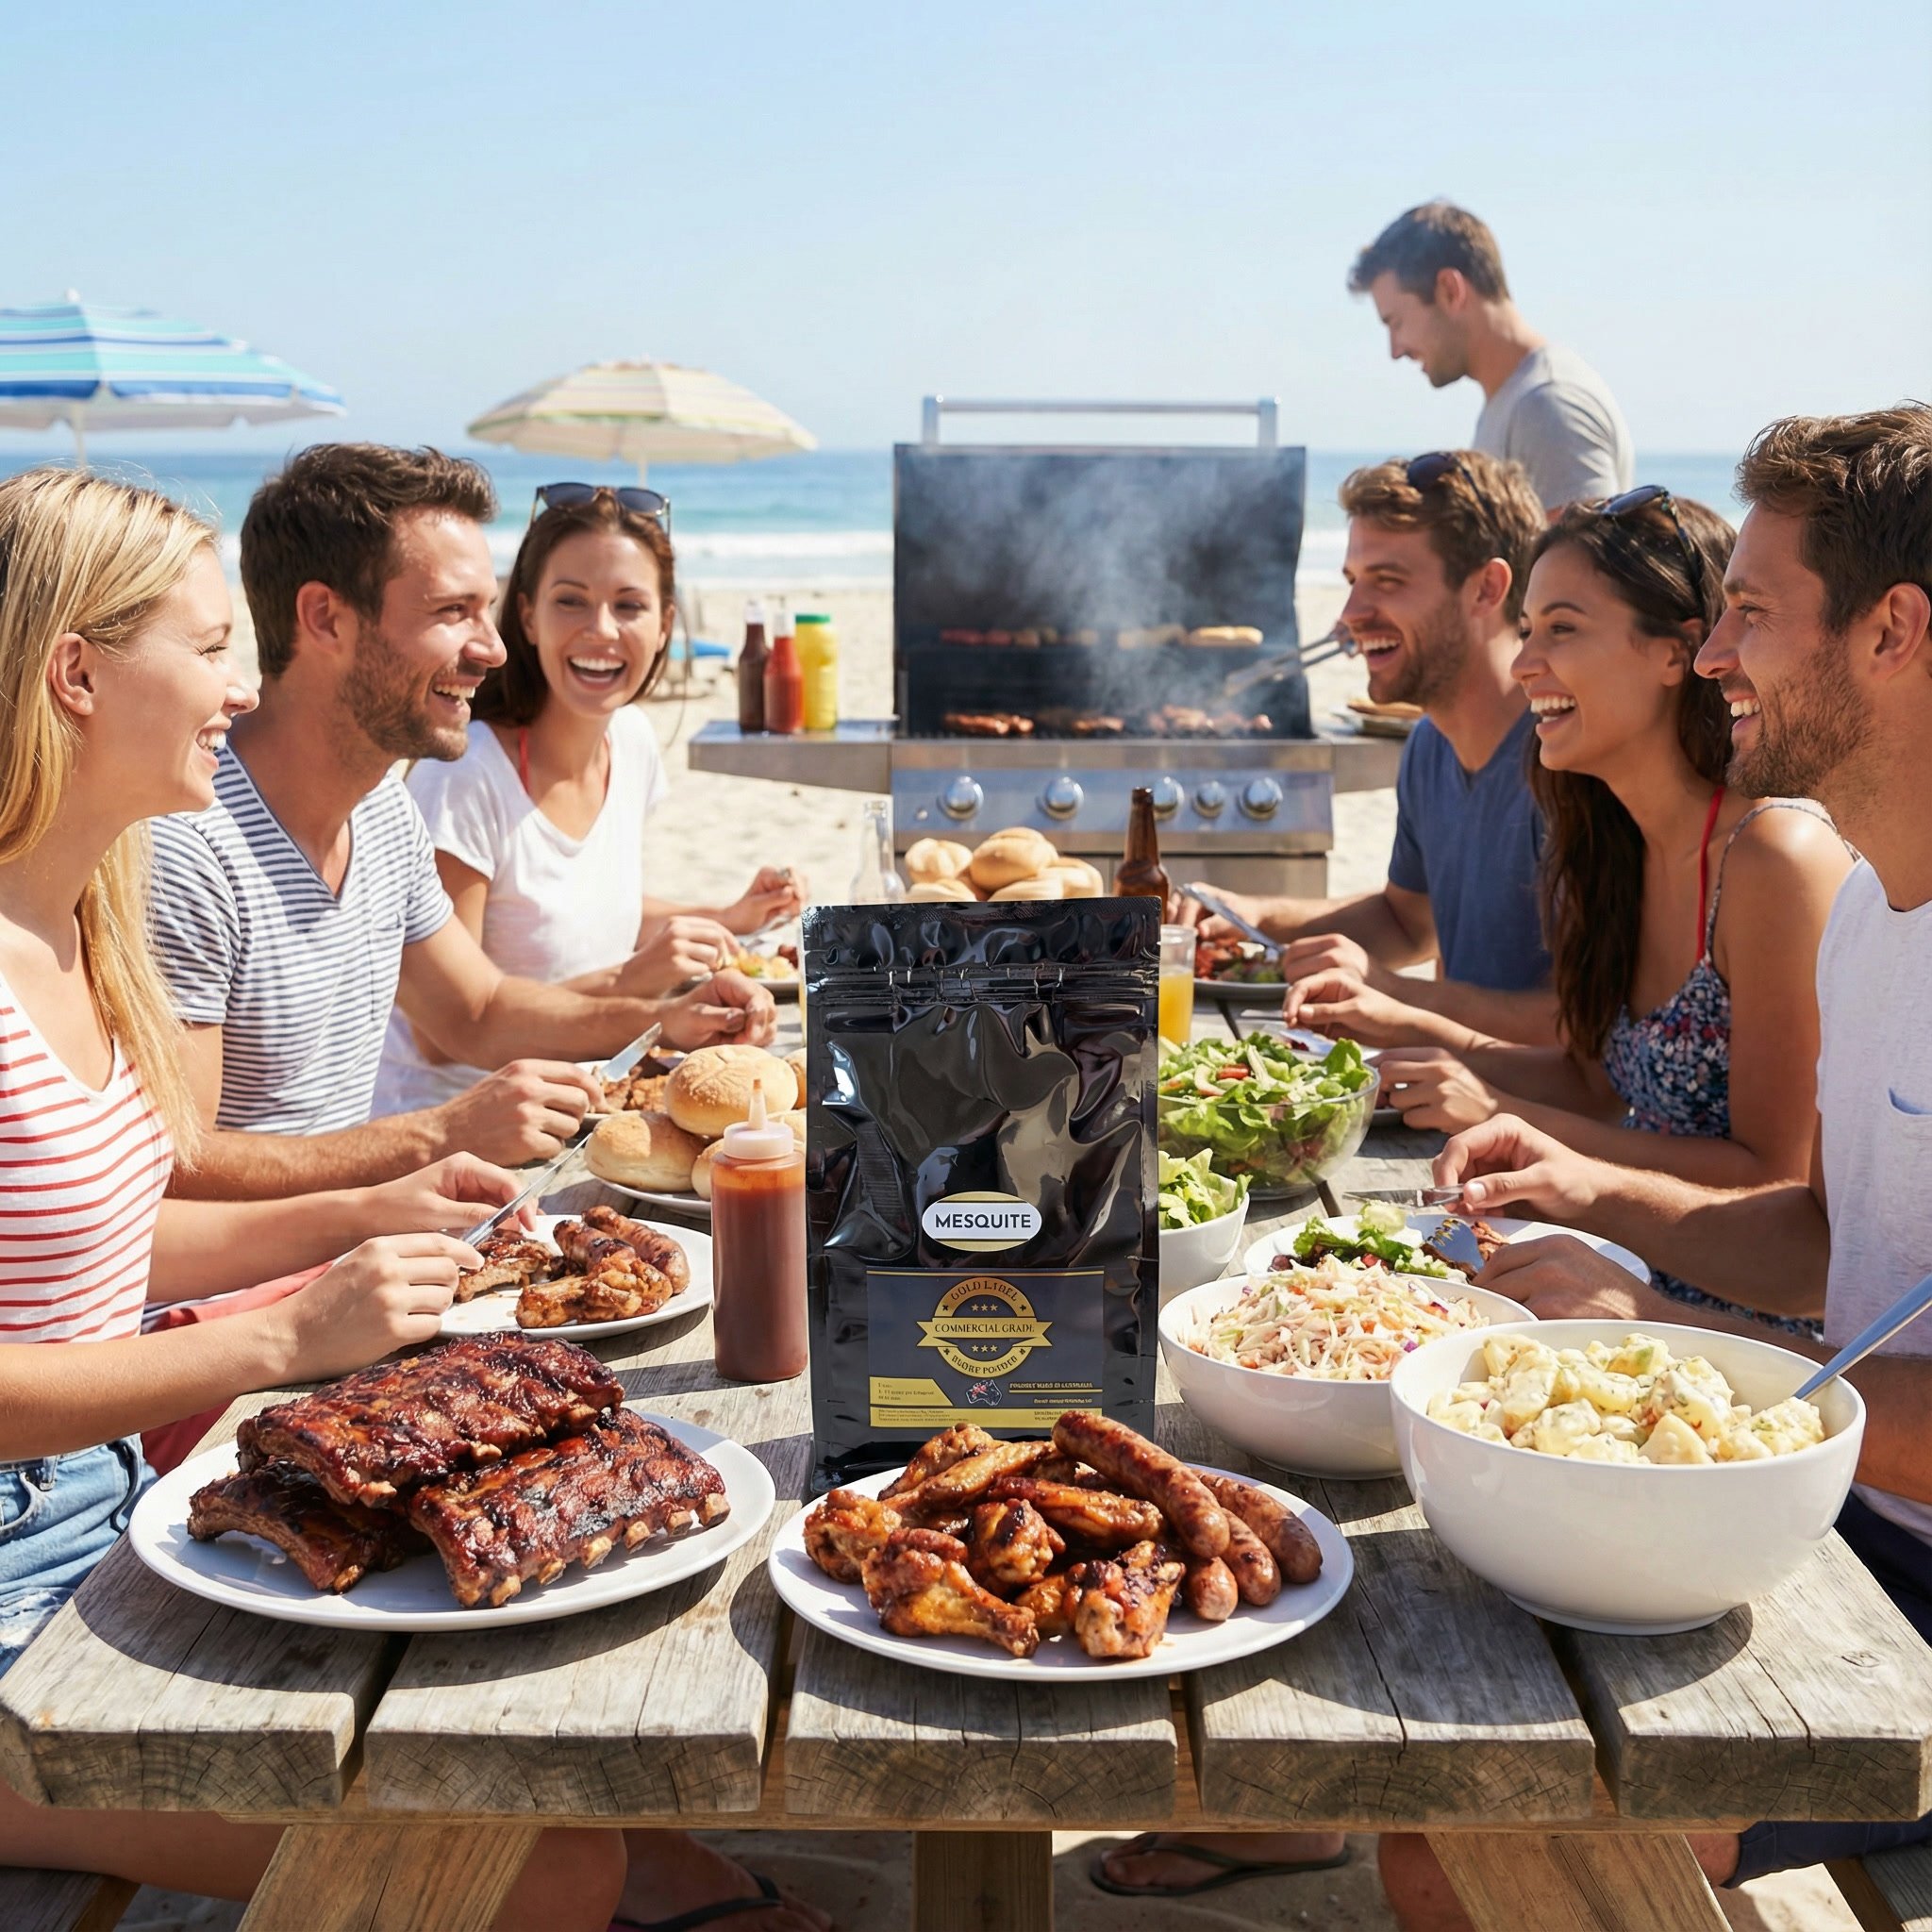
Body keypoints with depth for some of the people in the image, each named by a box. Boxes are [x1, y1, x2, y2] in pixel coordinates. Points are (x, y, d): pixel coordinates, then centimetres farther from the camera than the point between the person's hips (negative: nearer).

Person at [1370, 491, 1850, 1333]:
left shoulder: (1779, 858, -19)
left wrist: (1505, 1116, -20)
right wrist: (1415, 1036, 1)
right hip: (1646, 1286, 7)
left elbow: (1776, 1179, -18)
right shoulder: (1615, 839, 5)